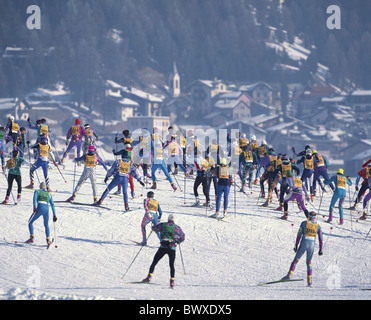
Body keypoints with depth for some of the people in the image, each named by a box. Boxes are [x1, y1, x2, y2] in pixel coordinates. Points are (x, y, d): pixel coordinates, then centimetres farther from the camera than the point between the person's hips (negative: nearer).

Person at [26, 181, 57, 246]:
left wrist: (34, 207, -19)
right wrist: (54, 215, 15)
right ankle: (48, 240, 5)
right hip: (46, 210, 3)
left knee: (30, 222, 17)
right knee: (46, 225, 24)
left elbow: (35, 198, -5)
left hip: (39, 209, -3)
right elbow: (52, 205, 16)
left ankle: (32, 237, 3)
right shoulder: (49, 194, 24)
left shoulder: (37, 191, 17)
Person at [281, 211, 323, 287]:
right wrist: (321, 249, 12)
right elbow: (321, 238, 7)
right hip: (312, 245, 2)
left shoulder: (304, 223, 2)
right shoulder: (318, 226, 9)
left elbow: (299, 235, -1)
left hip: (303, 244, -2)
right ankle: (309, 281, 6)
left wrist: (296, 246, 3)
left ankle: (289, 275, -11)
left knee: (296, 260, 5)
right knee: (309, 263, 15)